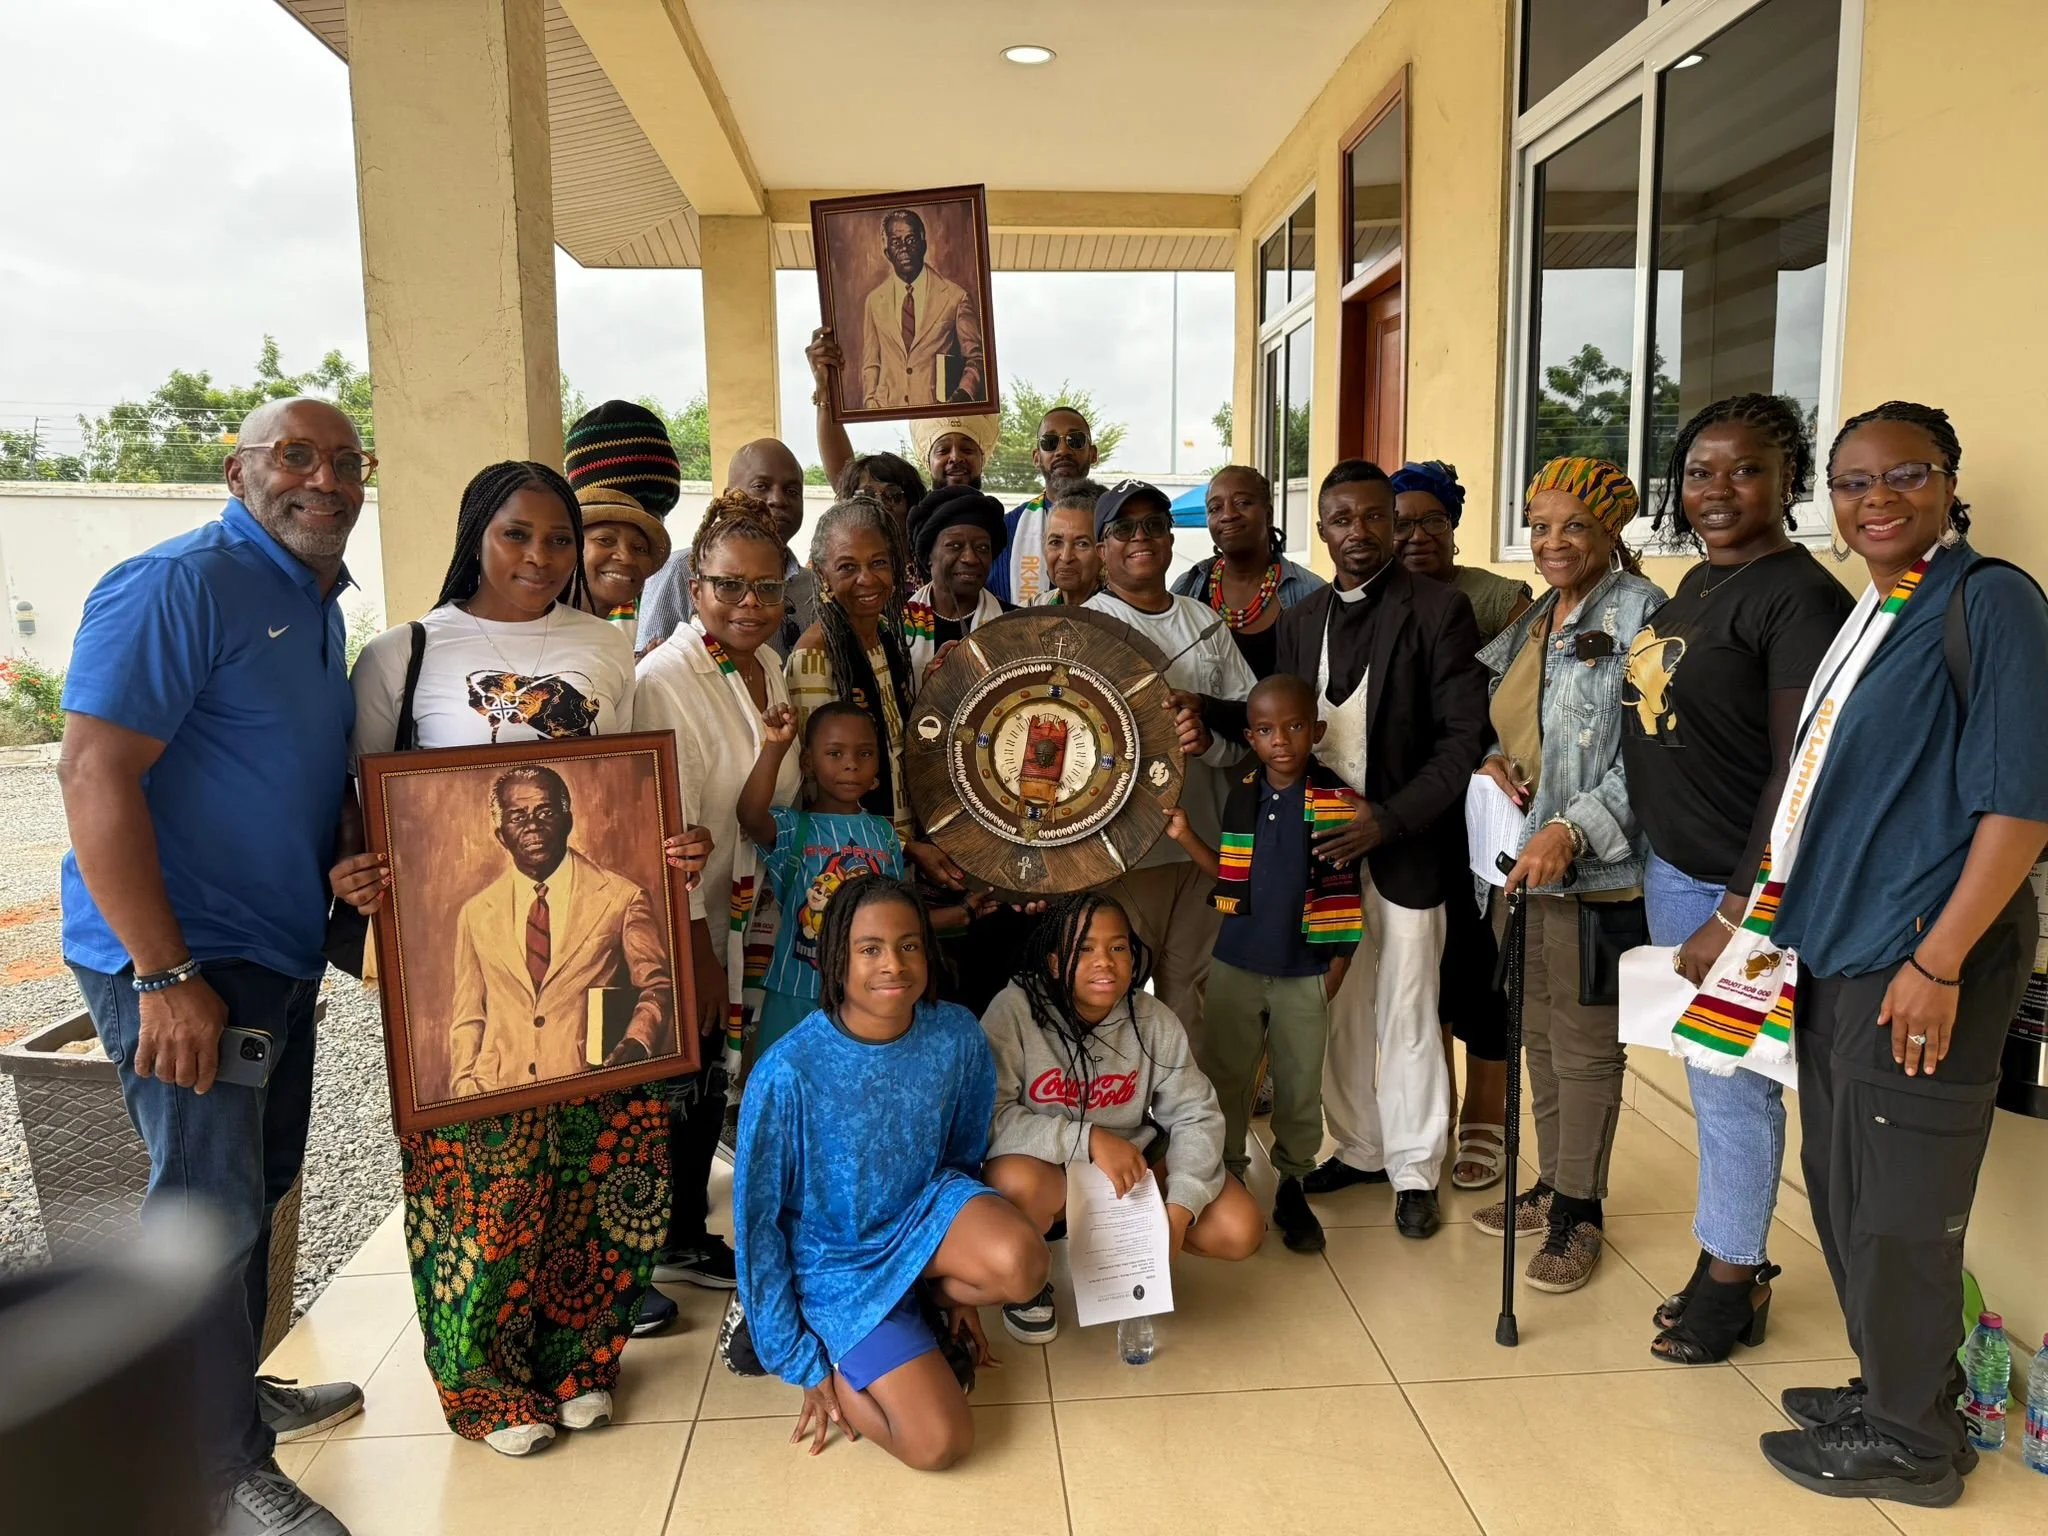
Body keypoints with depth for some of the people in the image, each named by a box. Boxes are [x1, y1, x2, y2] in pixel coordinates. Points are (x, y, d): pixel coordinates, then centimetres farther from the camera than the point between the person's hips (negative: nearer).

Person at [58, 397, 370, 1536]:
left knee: (259, 1181, 19)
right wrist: (167, 975, -24)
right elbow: (96, 774, -22)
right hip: (178, 962, -9)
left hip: (279, 954, 9)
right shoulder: (179, 584, -16)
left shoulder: (321, 606, 12)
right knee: (211, 1205, -2)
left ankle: (233, 1389, 39)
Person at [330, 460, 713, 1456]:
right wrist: (353, 875, -18)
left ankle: (576, 1352, 31)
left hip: (597, 943, 3)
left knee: (598, 1155, 8)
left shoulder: (605, 651, 9)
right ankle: (486, 1378, 26)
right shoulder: (404, 656, 0)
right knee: (483, 1166, 3)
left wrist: (678, 849, -5)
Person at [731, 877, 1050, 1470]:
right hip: (836, 1260, -3)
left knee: (1022, 1265, -30)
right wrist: (801, 1363, -9)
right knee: (940, 1442, -15)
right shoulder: (788, 1071, -26)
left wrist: (956, 1287, 10)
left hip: (922, 1211, 3)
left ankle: (920, 1307, 4)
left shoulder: (958, 1036, -14)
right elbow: (757, 1220, -14)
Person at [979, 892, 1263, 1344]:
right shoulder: (1014, 1011, -23)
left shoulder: (1155, 1020, -11)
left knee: (1240, 1231, -12)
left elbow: (1196, 1116, -9)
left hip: (1136, 1162, 4)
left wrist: (1178, 1212, -22)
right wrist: (1088, 1139, -35)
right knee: (1018, 1181, -39)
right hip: (1049, 1167, -4)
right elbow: (988, 1117, -28)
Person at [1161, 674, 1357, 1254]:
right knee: (1223, 1077, 13)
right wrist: (1185, 836, -2)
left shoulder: (1337, 802, -10)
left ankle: (1292, 1187, 27)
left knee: (1299, 1087, 10)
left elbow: (1344, 895, -6)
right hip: (1236, 965, 3)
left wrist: (1337, 969, -8)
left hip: (1304, 972, -3)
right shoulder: (1241, 793, 2)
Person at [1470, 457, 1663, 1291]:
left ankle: (1579, 1213, 17)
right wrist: (1491, 759, 1)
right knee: (1539, 1030, 17)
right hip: (1527, 860, 8)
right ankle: (1551, 1183, 32)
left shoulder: (1638, 613, -11)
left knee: (1584, 1043, 2)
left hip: (1596, 869, -8)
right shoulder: (1535, 619, 15)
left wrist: (1571, 830, -26)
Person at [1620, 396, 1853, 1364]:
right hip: (1670, 868, 8)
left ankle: (1732, 1284, 23)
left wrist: (1735, 916, -18)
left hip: (1738, 886, -8)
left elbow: (1797, 775, -18)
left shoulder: (1801, 598, -15)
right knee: (1709, 1079, 17)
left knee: (1731, 1086, 5)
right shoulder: (1697, 583, 11)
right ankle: (1729, 1256, 33)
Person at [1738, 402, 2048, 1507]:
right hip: (1837, 957, 8)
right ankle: (1886, 1387, 36)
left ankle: (1910, 1439, 24)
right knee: (1842, 1190, 17)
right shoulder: (1866, 618, 13)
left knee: (1898, 1209, 5)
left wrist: (1938, 963, -19)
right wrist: (1777, 916, 17)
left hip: (1920, 963, -8)